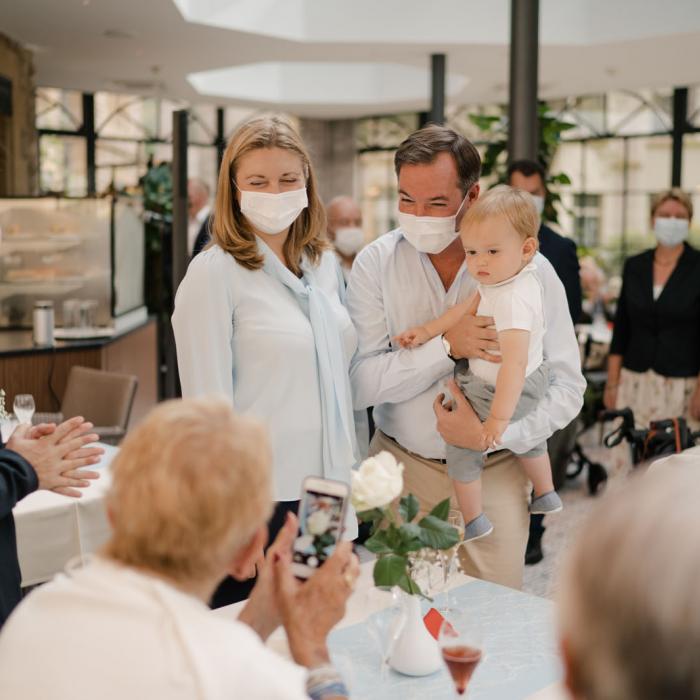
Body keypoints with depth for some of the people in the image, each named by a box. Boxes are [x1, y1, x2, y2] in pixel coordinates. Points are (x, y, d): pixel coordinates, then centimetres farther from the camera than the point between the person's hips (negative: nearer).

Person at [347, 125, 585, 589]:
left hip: (494, 472, 0)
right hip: (401, 465, 1)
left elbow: (568, 386, -6)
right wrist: (446, 347, -24)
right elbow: (358, 384, -14)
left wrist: (489, 436, -19)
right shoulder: (376, 262, -6)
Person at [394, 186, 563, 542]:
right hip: (530, 383, 10)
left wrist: (499, 417, -41)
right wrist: (428, 330, 2)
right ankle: (545, 495, 54)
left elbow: (514, 362, -42)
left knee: (460, 443, 4)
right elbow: (467, 309, 4)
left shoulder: (513, 301, -37)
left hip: (499, 391, -10)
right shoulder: (500, 279, -8)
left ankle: (472, 521, 18)